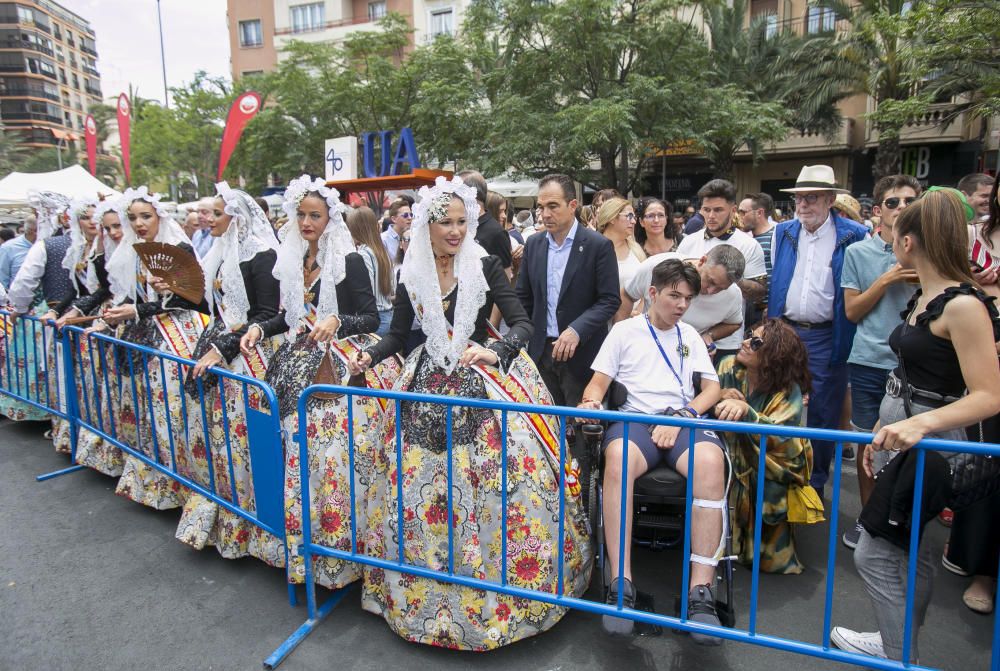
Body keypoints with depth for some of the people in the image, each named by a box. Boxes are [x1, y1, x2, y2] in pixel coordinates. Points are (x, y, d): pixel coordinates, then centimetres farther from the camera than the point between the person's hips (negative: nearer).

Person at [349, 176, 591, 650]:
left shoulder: (485, 266, -4)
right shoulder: (411, 275, 4)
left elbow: (522, 324, -7)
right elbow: (397, 335, 11)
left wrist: (496, 351, -25)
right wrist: (369, 356, -7)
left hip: (483, 380, -2)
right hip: (429, 385, 3)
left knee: (497, 480, -8)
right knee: (418, 481, 5)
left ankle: (494, 583, 14)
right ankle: (421, 588, 26)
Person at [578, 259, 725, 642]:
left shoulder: (689, 336, 26)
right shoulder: (625, 330, 18)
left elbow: (712, 387, 17)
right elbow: (599, 382, 13)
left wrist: (682, 417, -3)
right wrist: (591, 402, -12)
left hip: (685, 421, 2)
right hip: (636, 418, -2)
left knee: (711, 461, -36)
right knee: (618, 458, -40)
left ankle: (701, 591, -34)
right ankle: (621, 583, -35)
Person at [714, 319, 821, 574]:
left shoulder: (788, 392, -16)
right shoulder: (729, 367, -6)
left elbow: (778, 437, -32)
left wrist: (745, 410, -47)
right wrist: (722, 399, -23)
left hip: (771, 478, -3)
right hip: (734, 464, 3)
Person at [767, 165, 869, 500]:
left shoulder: (854, 235, -6)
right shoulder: (783, 232, 7)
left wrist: (847, 338, -6)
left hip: (827, 338, -3)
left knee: (822, 415, 6)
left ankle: (815, 483, 23)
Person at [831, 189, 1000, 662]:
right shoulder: (922, 297, 7)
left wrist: (921, 424, -36)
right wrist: (882, 430, 17)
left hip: (927, 445, -9)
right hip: (902, 436, 9)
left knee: (873, 553, 0)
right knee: (910, 550, 20)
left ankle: (900, 658, 17)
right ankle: (902, 644, 37)